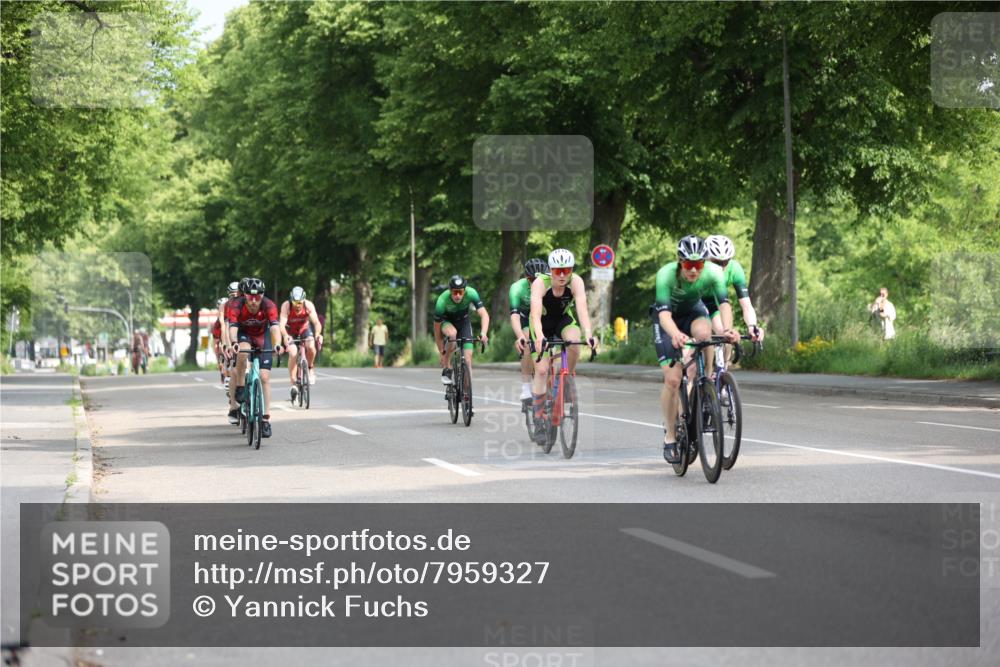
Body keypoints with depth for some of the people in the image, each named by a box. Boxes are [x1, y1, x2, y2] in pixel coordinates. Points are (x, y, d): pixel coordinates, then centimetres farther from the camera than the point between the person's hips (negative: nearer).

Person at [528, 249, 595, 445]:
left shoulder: (576, 282, -27)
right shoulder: (540, 283, -31)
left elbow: (582, 309, -39)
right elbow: (535, 312, -44)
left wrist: (588, 334, -56)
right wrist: (539, 337, -61)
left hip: (564, 320, 1)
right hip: (543, 323, -1)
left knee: (574, 342, -33)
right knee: (541, 370, -13)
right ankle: (539, 422, -2)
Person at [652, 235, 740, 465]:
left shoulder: (713, 272, -28)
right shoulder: (666, 274, -34)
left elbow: (724, 302, -38)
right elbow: (664, 314, -43)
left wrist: (727, 329, -59)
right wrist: (676, 334, -64)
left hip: (693, 311, 2)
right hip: (668, 318, -2)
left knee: (703, 331, -37)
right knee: (672, 379, -14)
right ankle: (669, 438, 1)